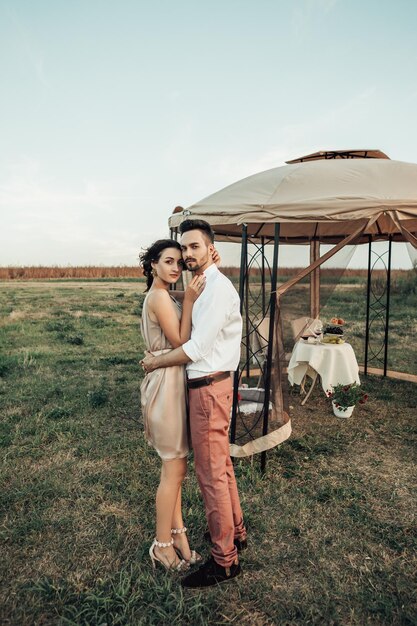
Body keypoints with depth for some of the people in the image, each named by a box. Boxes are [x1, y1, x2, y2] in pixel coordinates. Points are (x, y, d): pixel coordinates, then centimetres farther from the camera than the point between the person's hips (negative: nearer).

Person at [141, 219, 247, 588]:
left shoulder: (218, 288, -18)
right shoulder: (202, 286, 13)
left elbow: (197, 348, -21)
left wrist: (155, 363, -9)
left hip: (209, 387, -10)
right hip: (204, 384, 10)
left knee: (211, 474, 1)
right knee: (221, 465, 21)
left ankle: (224, 561, 18)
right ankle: (235, 533, 40)